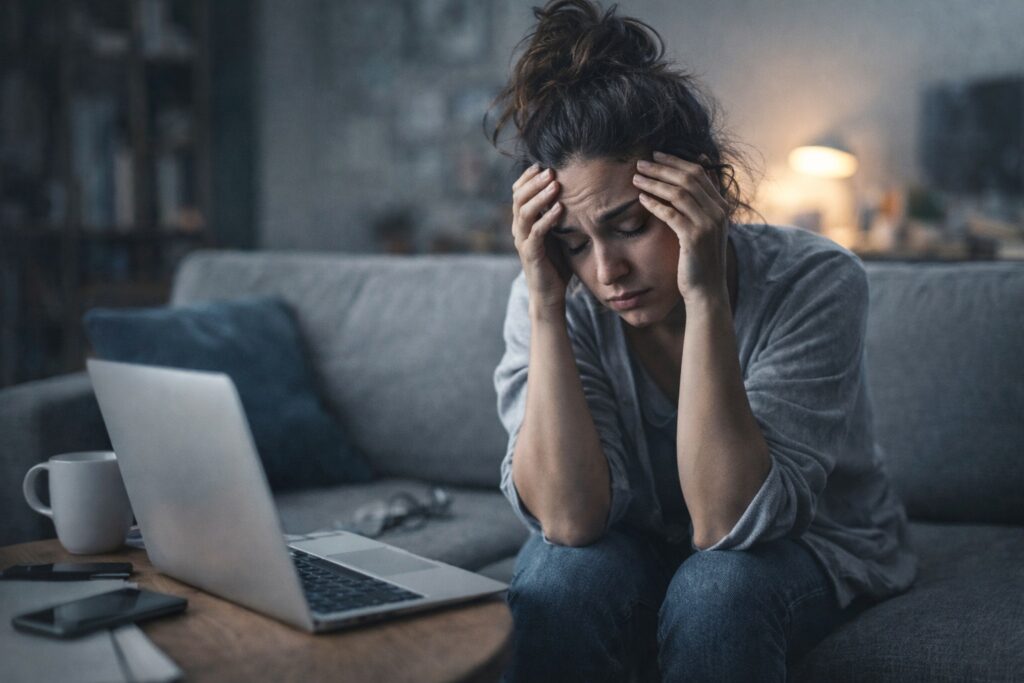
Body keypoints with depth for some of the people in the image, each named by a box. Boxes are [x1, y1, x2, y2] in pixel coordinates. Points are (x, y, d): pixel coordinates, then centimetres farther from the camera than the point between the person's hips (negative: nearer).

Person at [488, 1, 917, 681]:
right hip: (641, 545, 2)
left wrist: (705, 295, -40)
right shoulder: (556, 298, -19)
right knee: (561, 573, -30)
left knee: (715, 590, -34)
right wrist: (546, 303, -35)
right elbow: (569, 518, -29)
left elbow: (729, 523, -32)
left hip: (811, 545, -2)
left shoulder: (814, 283, -26)